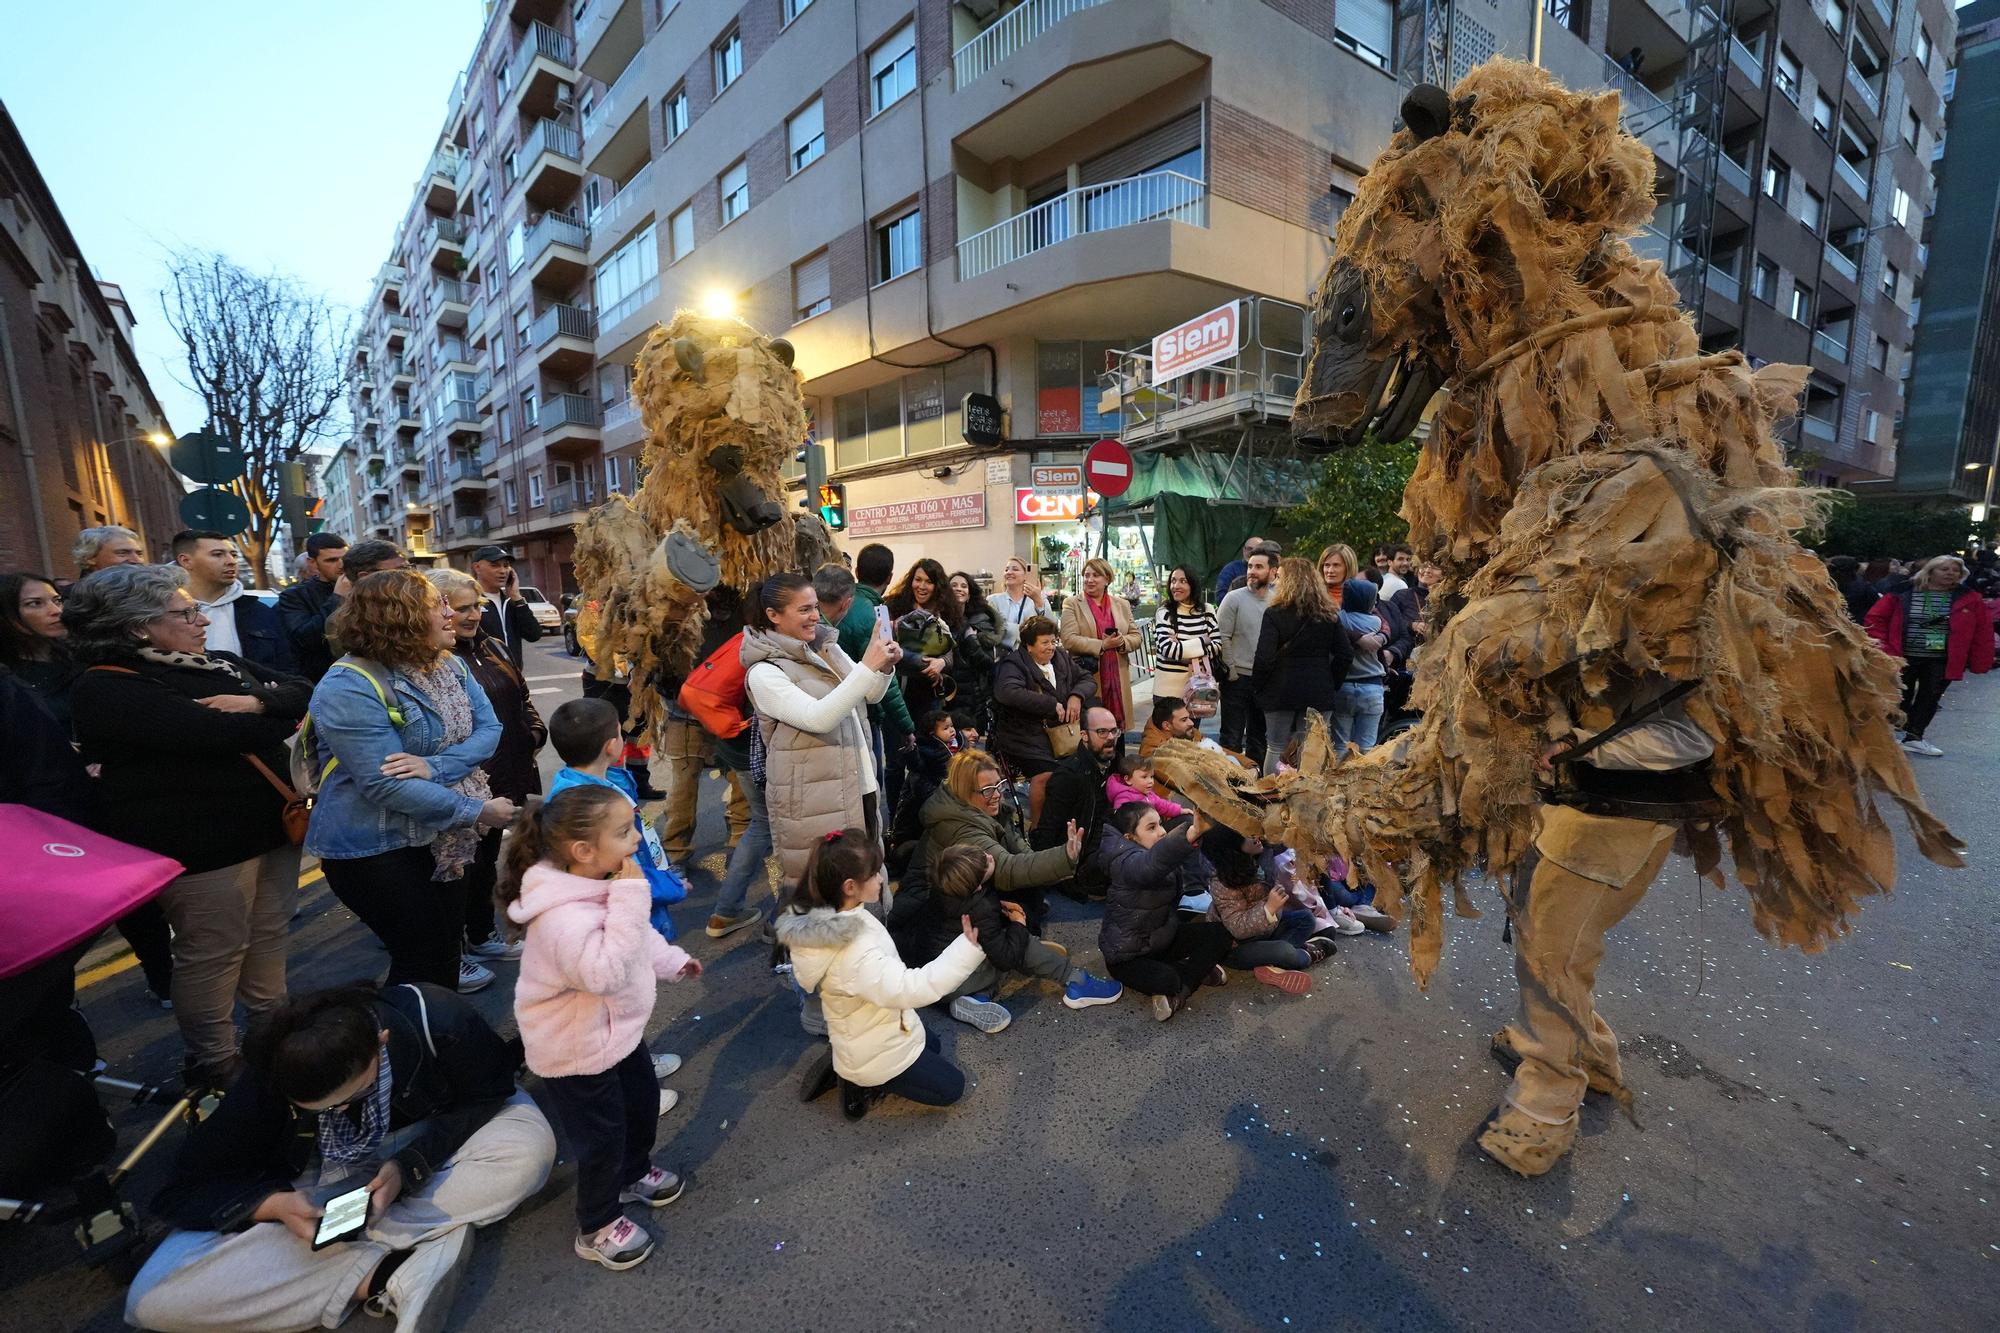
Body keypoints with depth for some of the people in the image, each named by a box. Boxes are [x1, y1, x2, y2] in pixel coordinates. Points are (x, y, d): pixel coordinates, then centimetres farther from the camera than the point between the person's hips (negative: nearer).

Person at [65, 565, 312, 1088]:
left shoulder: (220, 664, 9)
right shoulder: (107, 689, -15)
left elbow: (302, 692, 3)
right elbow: (215, 734, -27)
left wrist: (257, 703, -18)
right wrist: (280, 718, -9)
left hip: (272, 824, 7)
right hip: (202, 843, -7)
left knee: (268, 937, 21)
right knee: (212, 954, 8)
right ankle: (215, 1064, 27)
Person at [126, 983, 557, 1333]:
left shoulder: (436, 1021, -32)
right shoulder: (265, 1084, -26)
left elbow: (486, 1098, -18)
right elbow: (187, 1189, -15)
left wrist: (408, 1168, -31)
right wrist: (275, 1204, -33)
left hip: (428, 1153, -1)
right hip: (319, 1180, 2)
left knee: (530, 1144, -31)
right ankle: (387, 1275, -24)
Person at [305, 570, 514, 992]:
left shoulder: (449, 665, 1)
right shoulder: (349, 688, -22)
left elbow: (489, 729, -6)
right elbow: (386, 785, -27)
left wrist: (434, 766, -24)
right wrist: (476, 811, -23)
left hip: (440, 840, 7)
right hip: (373, 848, -7)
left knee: (448, 944, 17)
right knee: (422, 959, 4)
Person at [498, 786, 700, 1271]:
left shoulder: (598, 884, -8)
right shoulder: (563, 918, -38)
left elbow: (638, 936, 10)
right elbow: (606, 972, -45)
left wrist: (671, 961, 13)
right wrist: (631, 898, -45)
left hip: (619, 1029, 9)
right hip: (578, 1051, -9)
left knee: (643, 1101, 26)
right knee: (602, 1137, 11)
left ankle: (634, 1173, 53)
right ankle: (597, 1229, 36)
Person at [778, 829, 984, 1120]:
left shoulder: (825, 921, -13)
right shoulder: (853, 953, -40)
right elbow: (913, 989, -43)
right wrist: (968, 948, -43)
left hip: (859, 1035, 8)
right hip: (876, 1053, -8)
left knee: (931, 1044, 30)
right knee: (951, 1086, 9)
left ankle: (845, 1068, 17)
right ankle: (865, 1083, 5)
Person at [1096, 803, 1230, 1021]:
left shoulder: (1165, 856, 0)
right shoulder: (1125, 862, -28)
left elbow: (1195, 878, -11)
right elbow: (1150, 864, -52)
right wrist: (1193, 831, -66)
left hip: (1162, 937, 8)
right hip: (1127, 955, -8)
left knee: (1220, 935, -7)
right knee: (1167, 980, -33)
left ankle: (1179, 989, -7)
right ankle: (1196, 969, -2)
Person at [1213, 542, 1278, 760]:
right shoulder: (1234, 599, -7)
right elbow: (1222, 638, -9)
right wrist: (1231, 670, -10)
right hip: (1238, 679, -4)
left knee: (1259, 737, 16)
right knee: (1232, 738, 2)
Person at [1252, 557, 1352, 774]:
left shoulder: (1274, 614, -9)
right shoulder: (1328, 616, 6)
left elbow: (1264, 657, -16)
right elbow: (1345, 653, 3)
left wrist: (1257, 685, -2)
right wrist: (1332, 686, 11)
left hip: (1281, 691, -4)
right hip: (1319, 693, 4)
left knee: (1276, 748, 5)